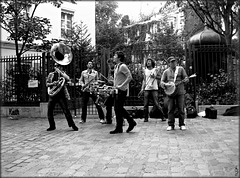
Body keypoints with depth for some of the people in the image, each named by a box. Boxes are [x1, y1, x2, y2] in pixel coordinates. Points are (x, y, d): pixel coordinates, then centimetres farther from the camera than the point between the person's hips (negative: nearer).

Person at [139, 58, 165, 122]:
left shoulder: (155, 70, 7)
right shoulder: (145, 70, 13)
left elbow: (160, 78, 7)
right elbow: (144, 80, 13)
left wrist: (155, 76, -11)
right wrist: (142, 88, 5)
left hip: (154, 89, -2)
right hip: (147, 89, 3)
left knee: (156, 104, -7)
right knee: (145, 104, -2)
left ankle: (162, 117, 6)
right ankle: (146, 118, 7)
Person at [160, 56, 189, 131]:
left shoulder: (181, 69, 8)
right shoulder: (166, 71, 9)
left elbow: (186, 78, 6)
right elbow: (161, 82, 4)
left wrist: (184, 80, -17)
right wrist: (165, 84, -17)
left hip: (180, 92, 0)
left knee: (181, 109, 0)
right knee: (170, 109, 0)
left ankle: (182, 125, 11)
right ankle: (171, 125, 8)